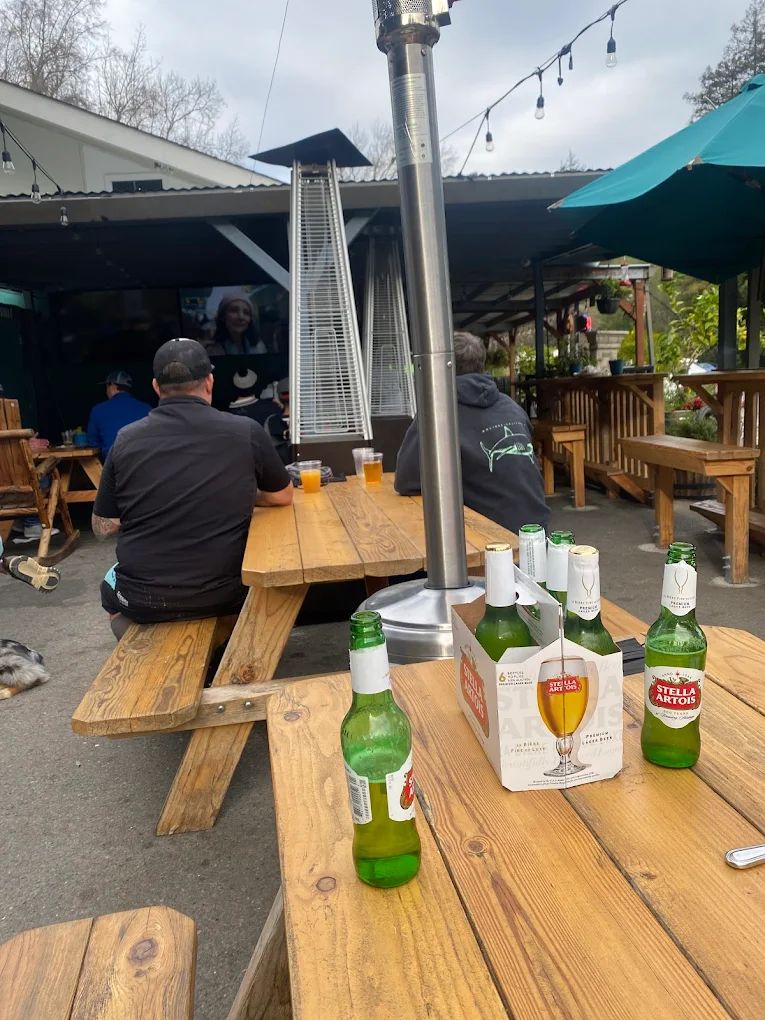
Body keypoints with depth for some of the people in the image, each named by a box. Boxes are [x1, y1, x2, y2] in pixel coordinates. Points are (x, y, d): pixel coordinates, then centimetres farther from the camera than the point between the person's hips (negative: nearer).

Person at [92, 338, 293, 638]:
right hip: (222, 597, 0)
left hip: (143, 602, 1)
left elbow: (102, 528, 0)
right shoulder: (246, 432, -10)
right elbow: (283, 496, 5)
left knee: (110, 587, 35)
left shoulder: (126, 439, -8)